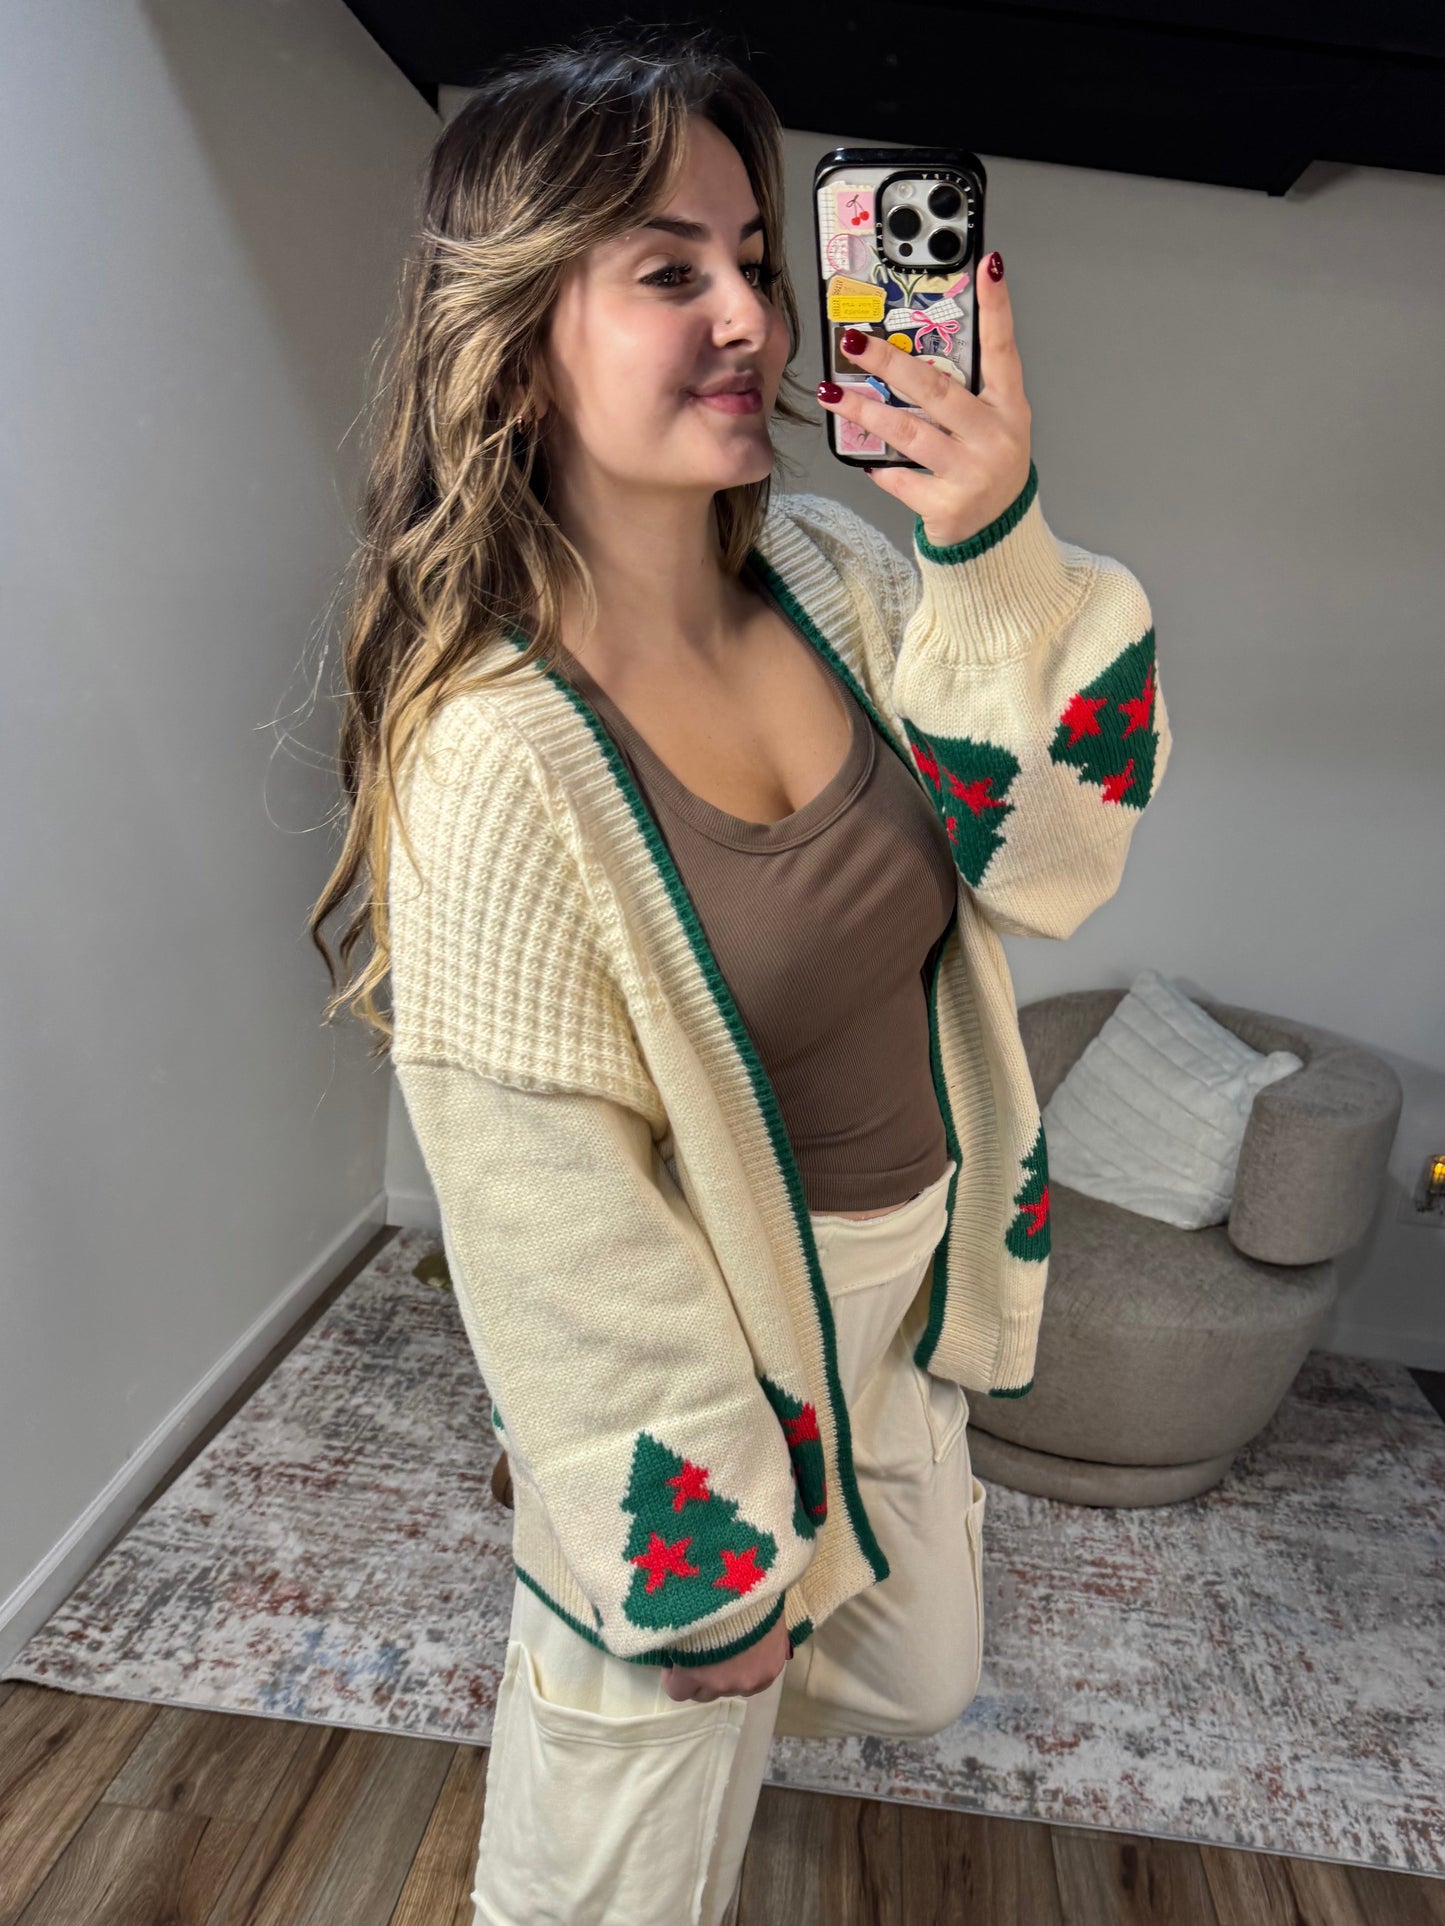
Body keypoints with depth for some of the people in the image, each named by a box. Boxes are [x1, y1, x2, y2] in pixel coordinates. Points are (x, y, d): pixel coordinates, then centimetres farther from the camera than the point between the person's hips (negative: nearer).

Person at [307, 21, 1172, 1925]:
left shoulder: (829, 572, -9)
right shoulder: (499, 752, -28)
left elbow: (1053, 853, -9)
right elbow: (553, 1232, -23)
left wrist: (999, 558, -24)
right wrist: (696, 1573, -12)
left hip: (904, 1289, 7)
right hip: (699, 1359, -6)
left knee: (920, 1672, 33)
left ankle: (640, 1695, 61)